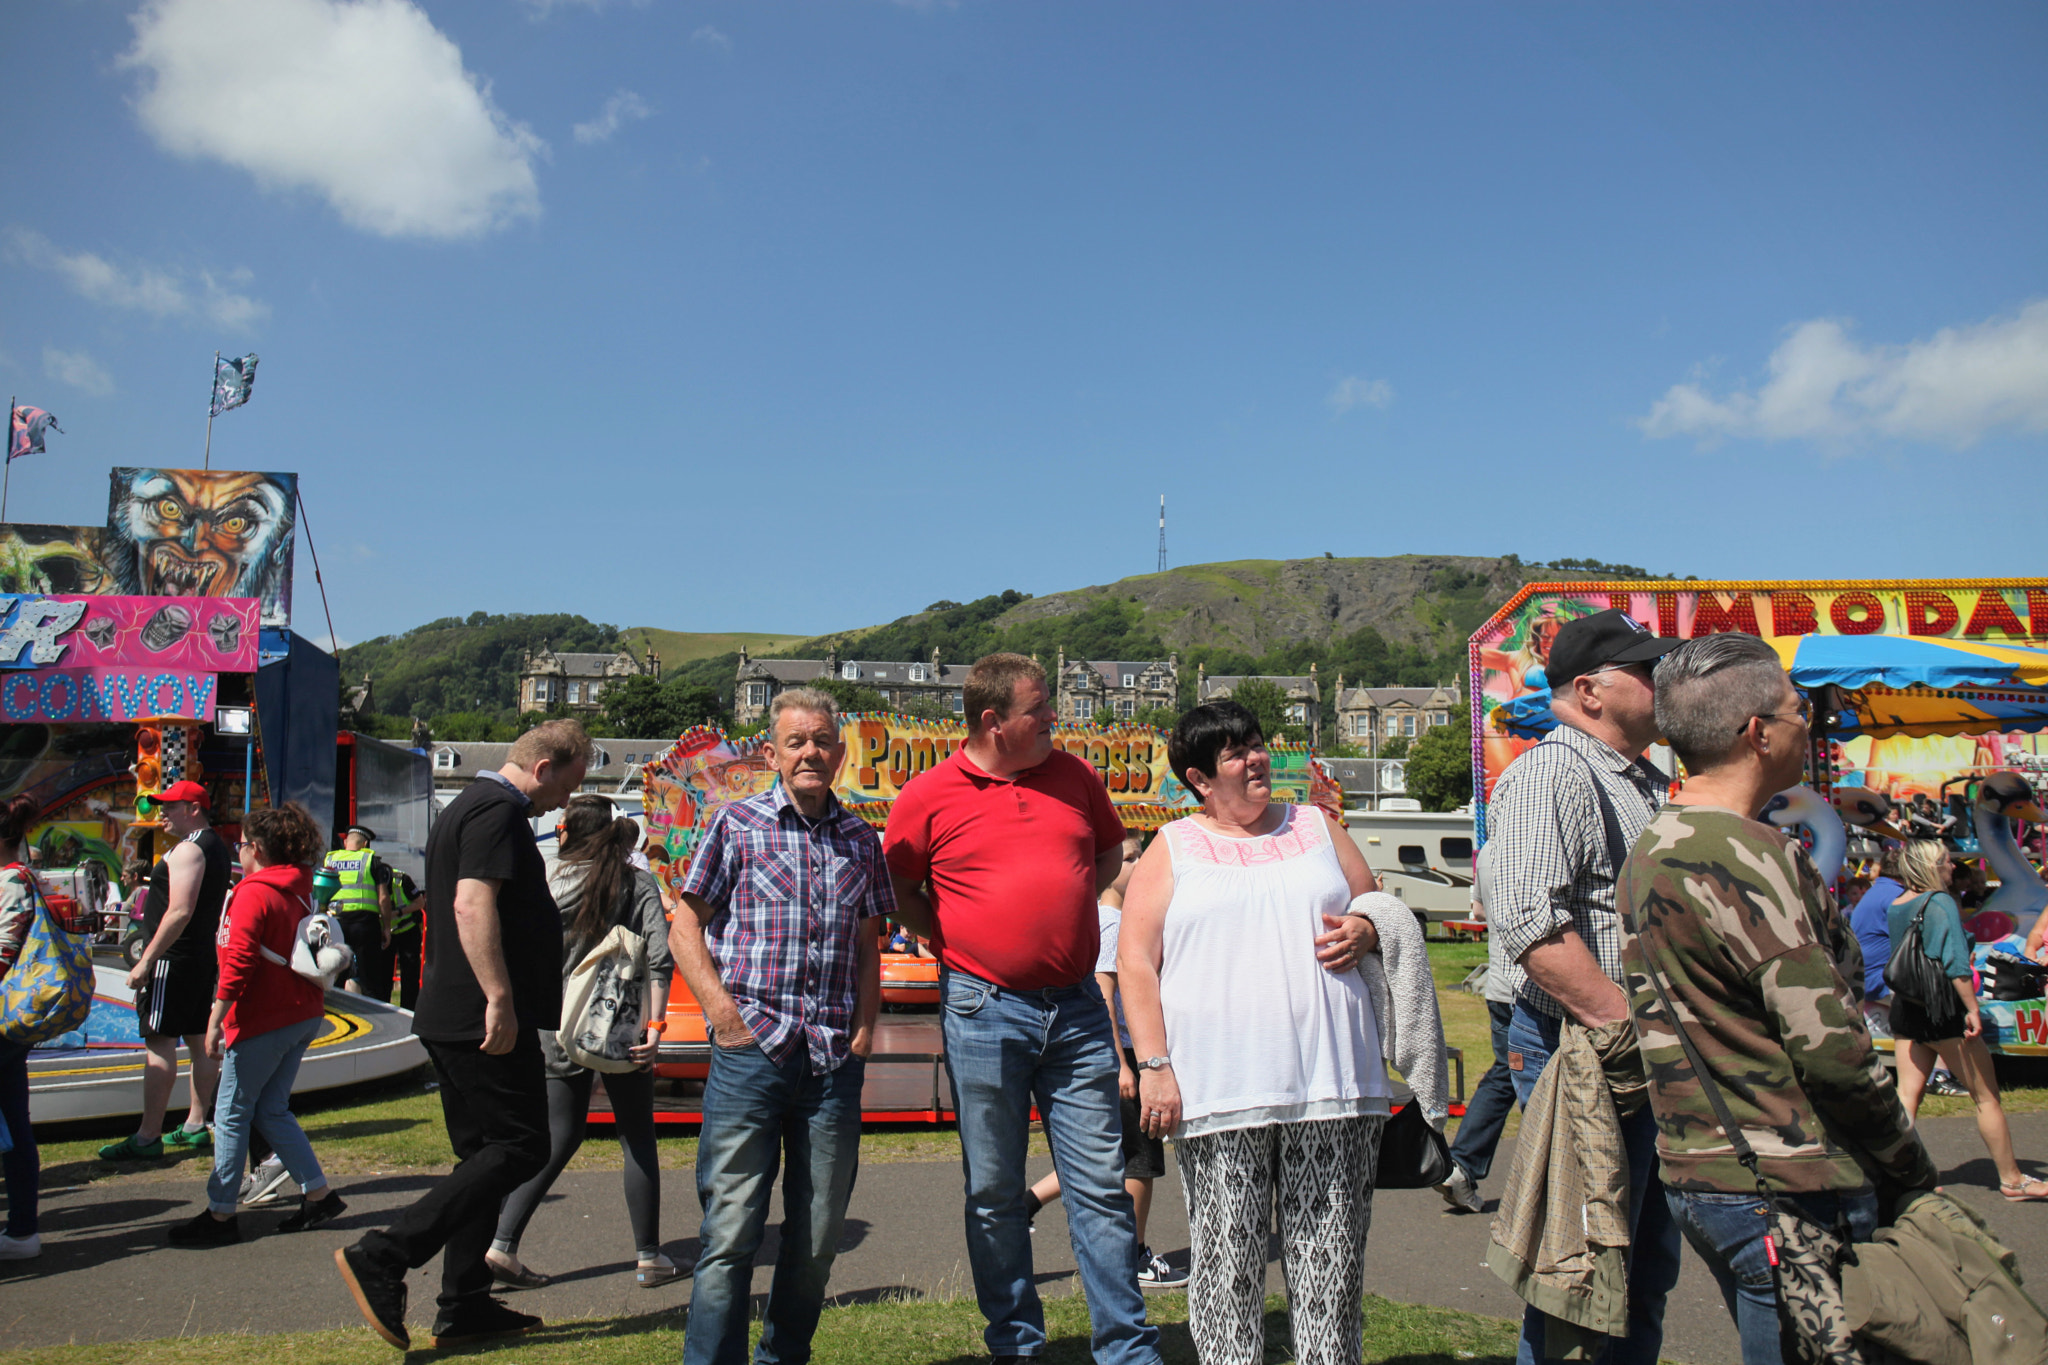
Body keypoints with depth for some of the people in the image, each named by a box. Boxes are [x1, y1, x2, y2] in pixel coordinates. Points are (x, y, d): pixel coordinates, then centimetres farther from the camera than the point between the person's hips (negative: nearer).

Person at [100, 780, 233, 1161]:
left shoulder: (188, 850, -15)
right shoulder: (218, 847, 15)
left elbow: (180, 912, -23)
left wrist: (146, 961, -21)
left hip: (174, 959, -10)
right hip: (204, 958, 10)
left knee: (159, 1043, -7)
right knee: (199, 1041, 11)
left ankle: (147, 1137, -5)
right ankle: (196, 1126, 16)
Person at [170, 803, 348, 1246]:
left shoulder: (254, 893, -13)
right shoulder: (299, 889, 10)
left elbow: (239, 961, -20)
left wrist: (215, 1020, -16)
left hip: (264, 1021, -8)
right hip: (304, 1014, 8)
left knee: (232, 1115, 3)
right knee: (271, 1109, 15)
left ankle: (220, 1214, 10)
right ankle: (318, 1195, 14)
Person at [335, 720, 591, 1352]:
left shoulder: (468, 807, 21)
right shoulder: (499, 812, -12)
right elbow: (473, 904, -25)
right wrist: (500, 998, -26)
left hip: (451, 1018, 11)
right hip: (485, 1019, -11)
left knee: (485, 1156, 13)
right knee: (520, 1150, -6)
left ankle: (464, 1306, 17)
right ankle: (382, 1257, -8)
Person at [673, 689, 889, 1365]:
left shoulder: (860, 839, 13)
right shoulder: (737, 824, 3)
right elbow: (685, 928, 4)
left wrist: (866, 1025, 7)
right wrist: (722, 1009, -7)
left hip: (834, 1058, 3)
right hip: (751, 1049, -3)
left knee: (818, 1237, 10)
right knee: (730, 1230, -4)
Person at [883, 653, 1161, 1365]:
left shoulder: (1074, 774, 6)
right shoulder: (928, 796, -3)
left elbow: (1112, 847, 23)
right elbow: (898, 892, 9)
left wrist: (1072, 907, 9)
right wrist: (955, 940, -1)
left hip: (1077, 1009, 2)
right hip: (984, 1012, -2)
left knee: (1102, 1185, 5)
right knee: (994, 1192, 9)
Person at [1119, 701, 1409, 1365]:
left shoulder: (1317, 827, 14)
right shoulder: (1173, 849, 6)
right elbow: (1135, 962, 1)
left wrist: (1364, 931, -2)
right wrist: (1153, 1066, -8)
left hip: (1331, 1083, 2)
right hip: (1217, 1090, -2)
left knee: (1331, 1257, 6)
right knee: (1228, 1260, 3)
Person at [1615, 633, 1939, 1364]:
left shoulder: (1650, 850, 10)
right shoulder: (1747, 856, -19)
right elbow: (1833, 1049, -18)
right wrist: (1914, 1169, -3)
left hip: (1697, 1170, 9)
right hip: (1784, 1191, -9)